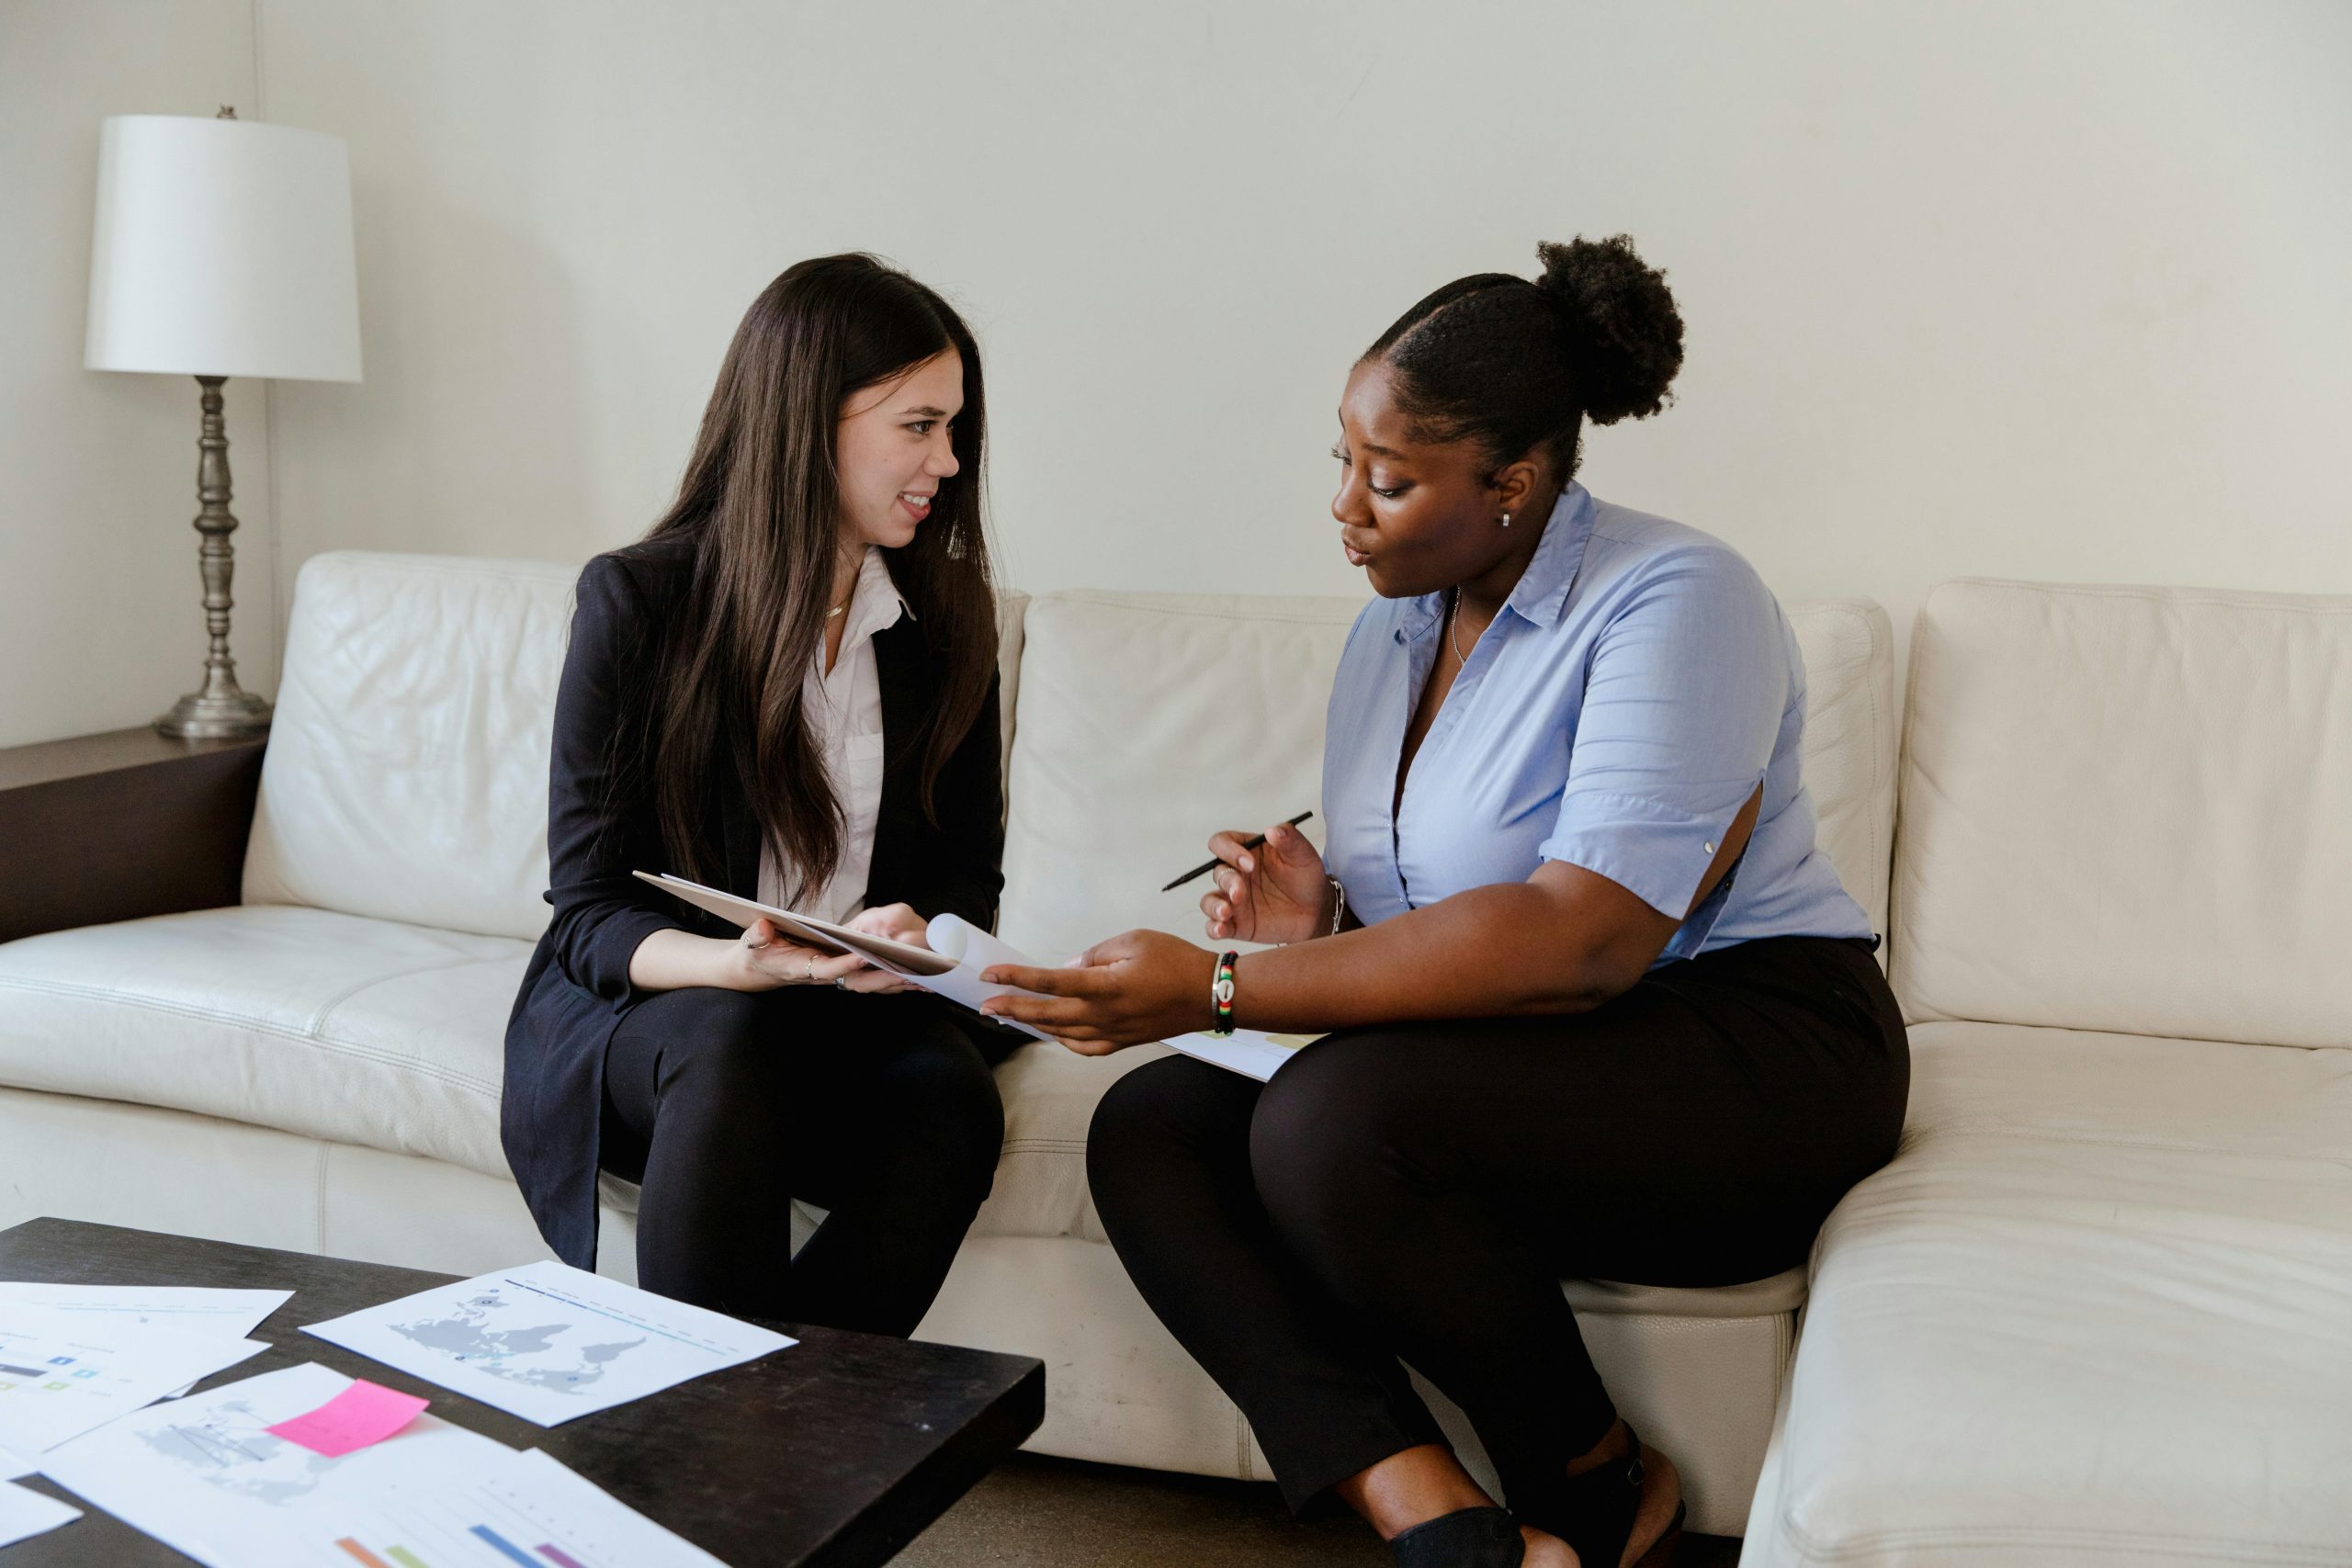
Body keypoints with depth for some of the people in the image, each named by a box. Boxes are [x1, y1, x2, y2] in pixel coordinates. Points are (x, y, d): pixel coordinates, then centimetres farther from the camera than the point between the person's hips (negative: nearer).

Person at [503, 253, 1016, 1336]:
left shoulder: (944, 617, 5)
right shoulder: (636, 601, -6)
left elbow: (966, 882, 10)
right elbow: (589, 912, -8)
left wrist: (915, 946, -15)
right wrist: (752, 964, -29)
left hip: (859, 1008, 3)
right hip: (640, 1006, -2)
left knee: (951, 1095, -30)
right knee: (732, 1043, -36)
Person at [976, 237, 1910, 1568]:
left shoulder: (1674, 599, -14)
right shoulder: (1390, 632, 11)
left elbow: (1581, 940, -27)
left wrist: (1222, 986, -27)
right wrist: (1322, 927, -8)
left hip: (1759, 1056, -8)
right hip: (1532, 1078, 8)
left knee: (1332, 1118, -30)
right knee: (1150, 1123, -10)